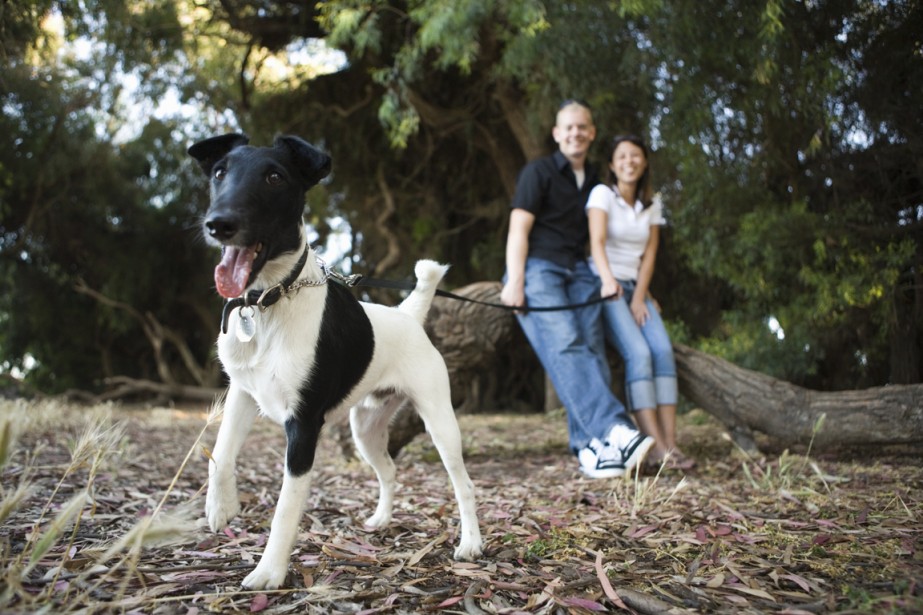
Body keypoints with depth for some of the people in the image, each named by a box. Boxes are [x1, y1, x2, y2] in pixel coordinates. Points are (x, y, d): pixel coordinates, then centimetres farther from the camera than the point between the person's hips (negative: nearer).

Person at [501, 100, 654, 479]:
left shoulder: (595, 183, 22)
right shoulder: (538, 172, 4)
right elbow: (519, 229, -4)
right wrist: (514, 282, -16)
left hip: (579, 271, 6)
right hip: (539, 267, -6)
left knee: (592, 352, -9)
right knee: (565, 348, -24)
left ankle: (589, 448, -10)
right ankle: (616, 432, -38)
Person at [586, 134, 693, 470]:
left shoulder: (652, 204, 13)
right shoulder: (602, 193, -3)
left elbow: (649, 255, 7)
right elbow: (597, 241, -19)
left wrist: (639, 298, -6)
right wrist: (607, 280, -37)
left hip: (635, 288, 5)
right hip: (605, 287, -5)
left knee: (663, 350, -18)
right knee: (639, 353, -24)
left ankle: (670, 442, -21)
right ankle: (656, 446, -26)